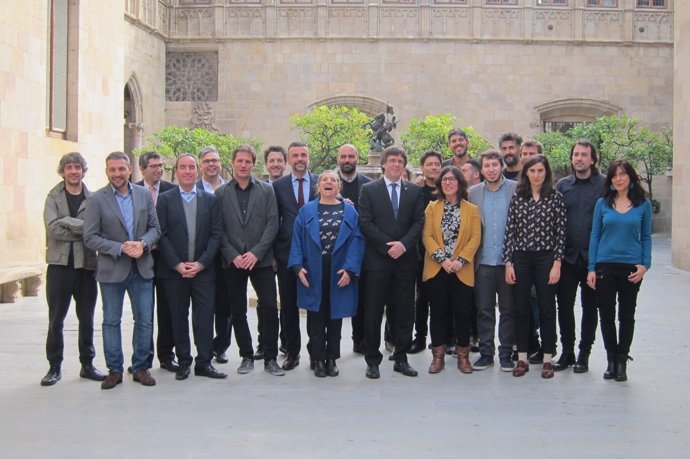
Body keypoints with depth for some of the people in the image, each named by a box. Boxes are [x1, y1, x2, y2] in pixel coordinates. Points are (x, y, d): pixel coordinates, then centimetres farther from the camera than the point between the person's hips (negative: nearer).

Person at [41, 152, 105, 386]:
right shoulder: (53, 198, 2)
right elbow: (53, 229, -12)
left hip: (86, 264, 1)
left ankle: (87, 364, 20)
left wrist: (67, 222, -14)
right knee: (56, 320, 6)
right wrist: (82, 229, -14)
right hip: (60, 264, -1)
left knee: (87, 319, 9)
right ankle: (54, 367, 16)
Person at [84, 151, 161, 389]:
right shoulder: (96, 199, -6)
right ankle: (114, 370, 19)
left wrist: (143, 243, -13)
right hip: (112, 269, -2)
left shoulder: (144, 194, 4)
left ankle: (140, 367, 20)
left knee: (145, 321, 6)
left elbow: (155, 227, 7)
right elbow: (90, 238, -9)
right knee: (111, 322, 7)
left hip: (142, 268, 3)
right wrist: (121, 248, -18)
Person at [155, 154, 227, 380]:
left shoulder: (209, 199, 7)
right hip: (173, 269, -1)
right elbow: (162, 235, -2)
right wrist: (177, 264, -10)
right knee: (179, 317, 6)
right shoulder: (165, 199, 3)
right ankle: (183, 362, 16)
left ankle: (204, 362, 6)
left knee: (205, 316, -2)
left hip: (203, 269, 1)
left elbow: (216, 234, 2)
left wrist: (201, 263, -8)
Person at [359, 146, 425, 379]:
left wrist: (403, 244, -12)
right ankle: (373, 360, 10)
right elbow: (366, 223, -4)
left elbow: (418, 222, 4)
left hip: (406, 259, 3)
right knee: (373, 312, 1)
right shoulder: (369, 190, 4)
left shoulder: (414, 191, 10)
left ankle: (401, 359, 16)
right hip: (377, 259, -2)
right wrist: (388, 246, -12)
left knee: (405, 312, 6)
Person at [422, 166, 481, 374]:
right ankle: (438, 355, 12)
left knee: (463, 312, 1)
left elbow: (475, 238, -2)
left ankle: (463, 355, 13)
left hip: (462, 270, -1)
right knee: (438, 312, 4)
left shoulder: (472, 209, 5)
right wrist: (442, 259, -14)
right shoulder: (432, 207, 7)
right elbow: (427, 236, -1)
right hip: (436, 269, 1)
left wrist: (460, 260, -14)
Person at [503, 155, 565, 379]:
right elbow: (509, 231, 3)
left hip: (546, 259, -2)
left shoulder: (556, 197, 0)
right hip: (521, 258, 2)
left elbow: (560, 232, -2)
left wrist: (557, 264, -8)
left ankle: (548, 359, 15)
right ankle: (522, 358, 16)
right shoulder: (517, 198, 4)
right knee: (521, 309, 7)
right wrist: (508, 262, -2)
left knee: (547, 309, 5)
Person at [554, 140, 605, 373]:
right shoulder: (562, 185, 6)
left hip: (593, 257, -2)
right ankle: (567, 352, 18)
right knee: (564, 305, 5)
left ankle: (583, 355, 18)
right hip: (567, 256, 2)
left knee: (590, 307, 7)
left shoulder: (605, 185, -2)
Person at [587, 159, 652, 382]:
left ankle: (622, 361, 17)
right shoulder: (602, 203, 3)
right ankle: (611, 361, 19)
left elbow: (646, 237, 6)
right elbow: (595, 235, 5)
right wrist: (591, 268, 0)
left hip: (631, 268, -1)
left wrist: (645, 265, -5)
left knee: (627, 316, 6)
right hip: (605, 266, 1)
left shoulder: (643, 204, 2)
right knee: (606, 315, 5)